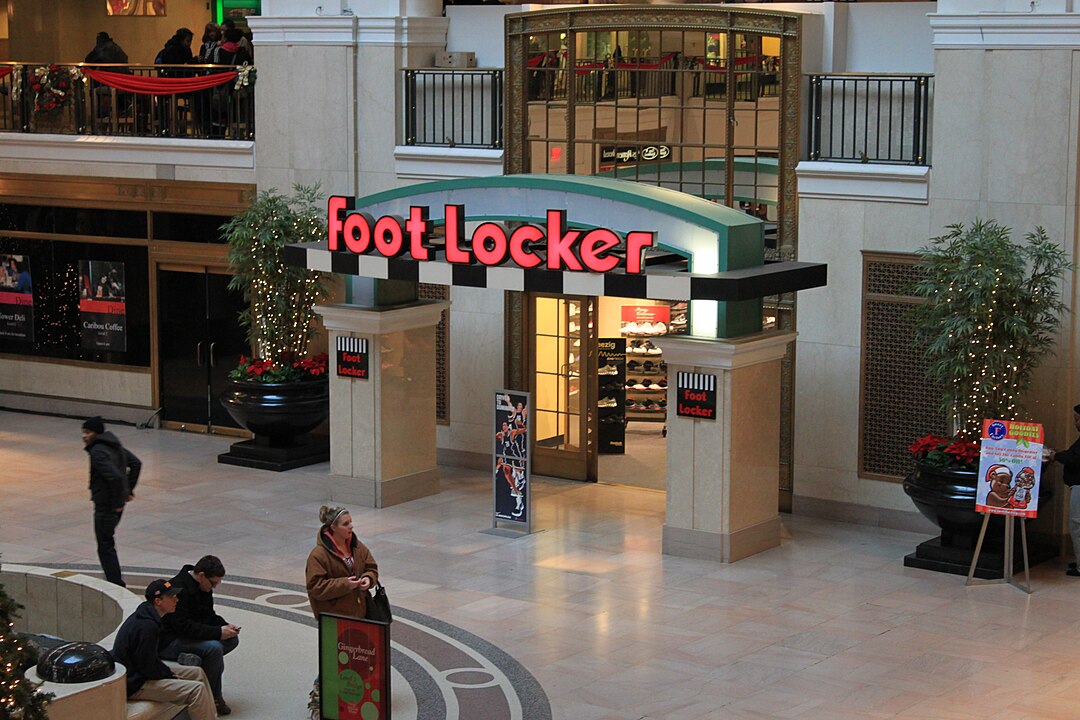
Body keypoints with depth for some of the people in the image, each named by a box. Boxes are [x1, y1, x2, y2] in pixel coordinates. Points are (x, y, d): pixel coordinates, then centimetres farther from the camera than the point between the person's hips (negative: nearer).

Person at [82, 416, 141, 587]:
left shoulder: (98, 452, -20)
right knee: (107, 543, 21)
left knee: (105, 547, -3)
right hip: (117, 503, 10)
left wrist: (117, 503, -20)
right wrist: (129, 489, 17)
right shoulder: (114, 445, 10)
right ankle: (115, 580, 29)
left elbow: (115, 476, -31)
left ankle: (117, 585, -4)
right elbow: (136, 463, 17)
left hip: (106, 506, -10)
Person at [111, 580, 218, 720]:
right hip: (134, 685, -11)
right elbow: (147, 669, -23)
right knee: (197, 689, -21)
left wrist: (169, 672, 5)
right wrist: (170, 676, -9)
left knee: (198, 673, 13)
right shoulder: (147, 626, -25)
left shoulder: (143, 616, 7)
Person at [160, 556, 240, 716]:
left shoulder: (203, 587, 4)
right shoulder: (179, 589, -25)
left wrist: (225, 626, -6)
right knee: (214, 648, -29)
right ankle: (213, 697, -14)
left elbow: (209, 616, 15)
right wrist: (218, 632, -29)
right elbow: (184, 627, -30)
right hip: (168, 642, -10)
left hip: (191, 636, 10)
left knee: (232, 640, -2)